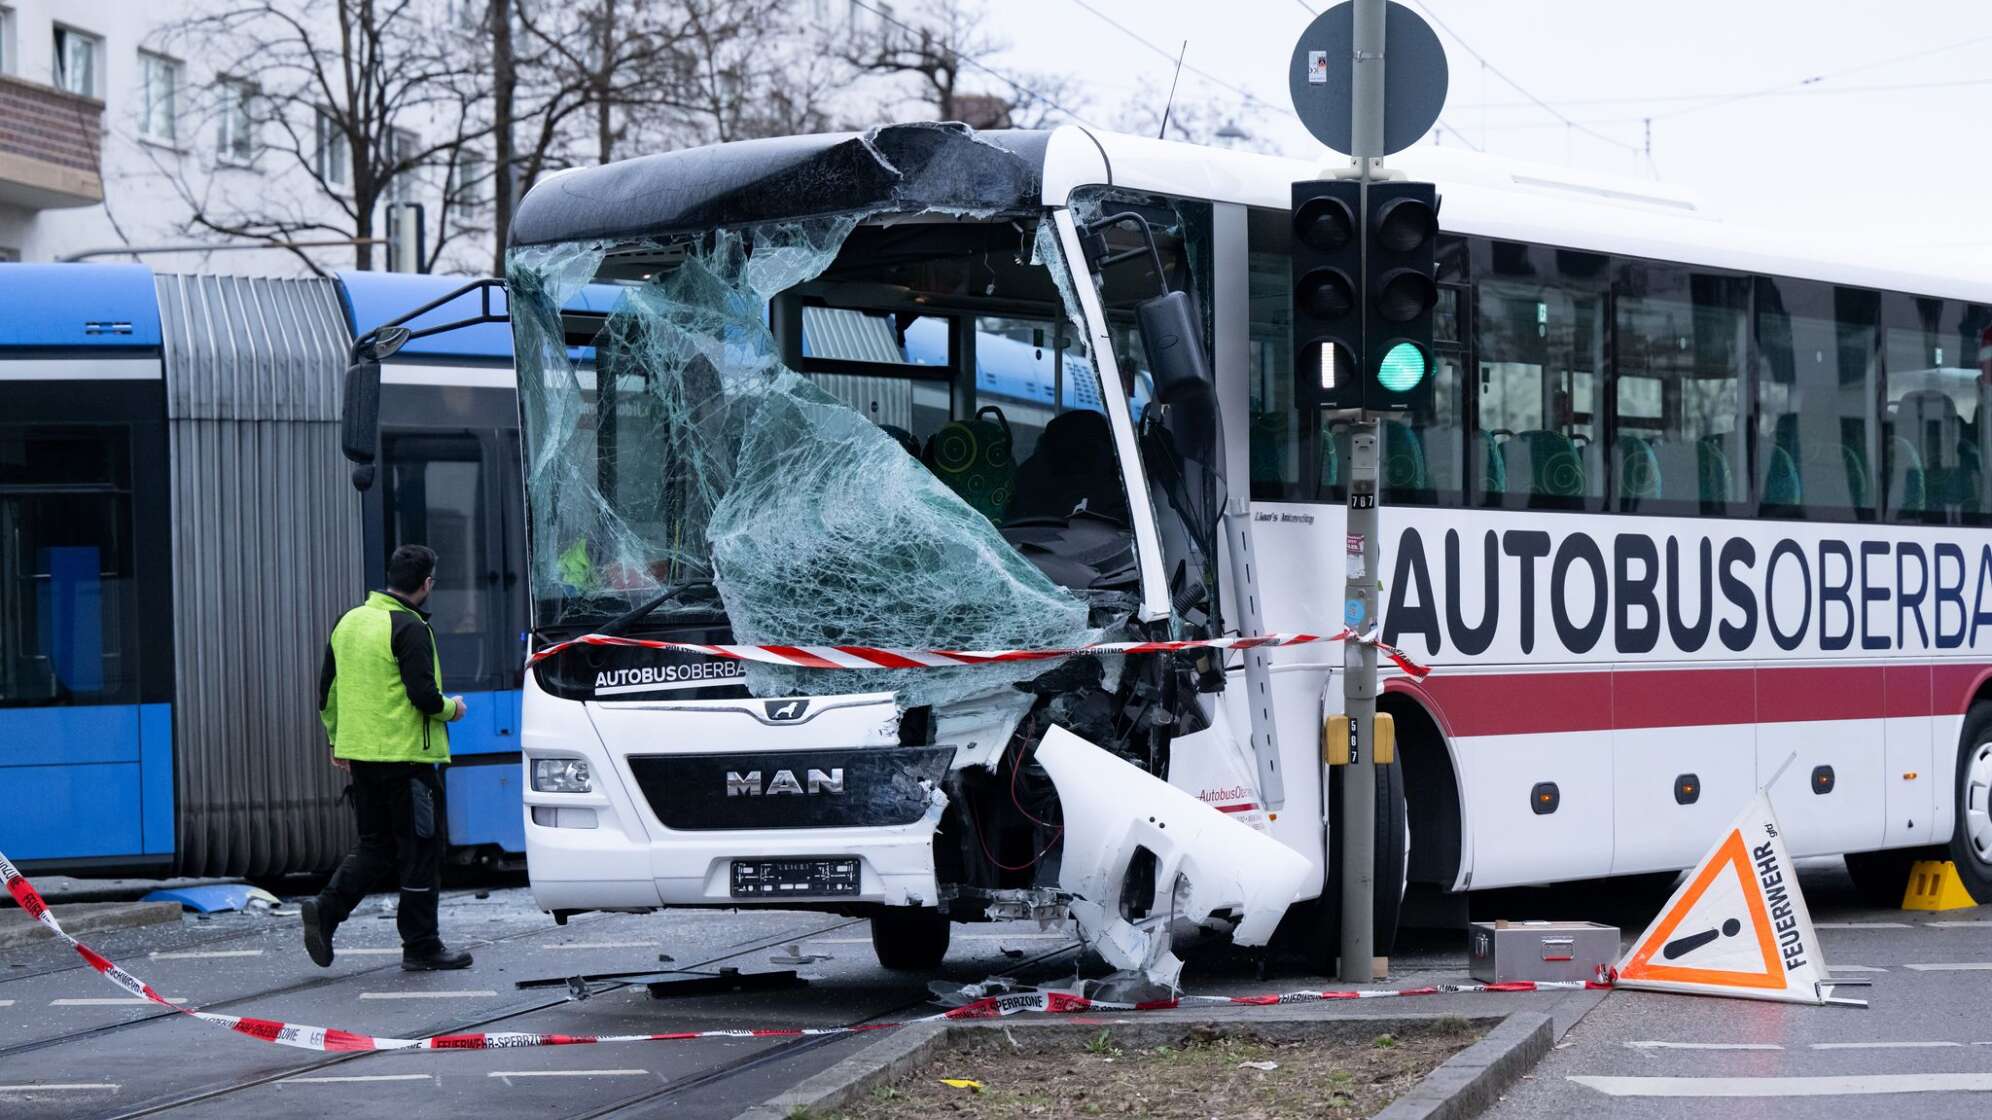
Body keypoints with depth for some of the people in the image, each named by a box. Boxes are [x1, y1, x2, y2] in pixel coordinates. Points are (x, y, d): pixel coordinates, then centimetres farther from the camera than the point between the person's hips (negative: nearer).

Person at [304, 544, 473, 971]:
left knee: (375, 844, 15)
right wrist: (451, 708, 1)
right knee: (420, 850, 2)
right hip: (406, 755, -8)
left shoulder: (350, 621, 11)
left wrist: (337, 740, 25)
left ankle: (325, 910, -3)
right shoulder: (409, 629, -14)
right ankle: (421, 946, 6)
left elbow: (328, 689, 16)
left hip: (361, 756, 8)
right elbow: (423, 696, -20)